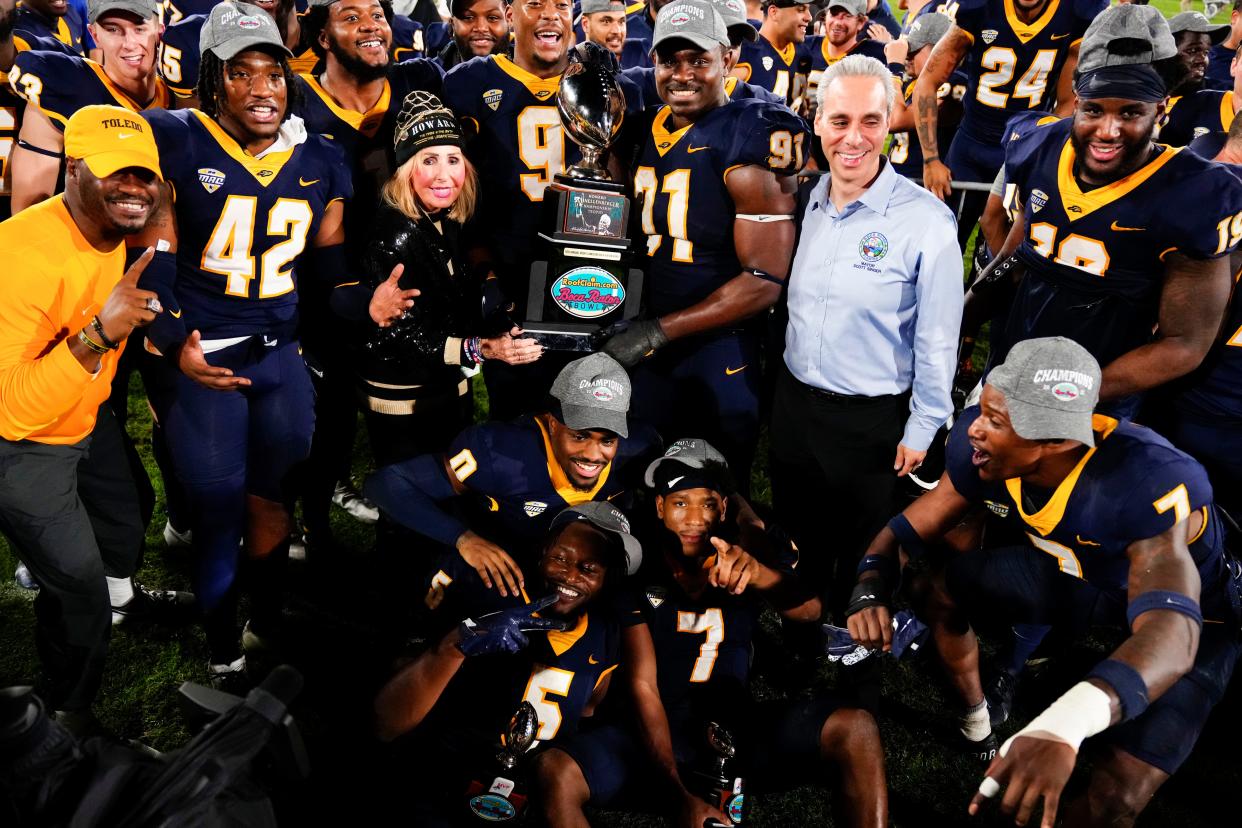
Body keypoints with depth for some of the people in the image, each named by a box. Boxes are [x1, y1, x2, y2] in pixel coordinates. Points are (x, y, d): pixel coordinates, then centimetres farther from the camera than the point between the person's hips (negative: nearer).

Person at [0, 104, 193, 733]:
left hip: (90, 421, 8)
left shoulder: (117, 233, -8)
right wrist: (99, 333, -46)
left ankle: (120, 598, 63)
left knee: (123, 521, 29)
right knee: (77, 581, 0)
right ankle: (68, 712, 28)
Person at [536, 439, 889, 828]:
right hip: (656, 731, -1)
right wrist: (678, 794, -22)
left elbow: (809, 610, -23)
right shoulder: (637, 567, -8)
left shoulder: (749, 555, -2)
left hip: (737, 726, 2)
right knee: (555, 773, -29)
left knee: (855, 729, -23)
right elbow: (642, 686, -12)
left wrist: (760, 574, -47)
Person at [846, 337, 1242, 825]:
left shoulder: (1144, 485, -41)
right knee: (941, 589, -1)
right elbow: (913, 528, -12)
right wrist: (871, 588, -35)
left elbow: (1170, 630, -54)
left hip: (1184, 607, -5)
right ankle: (977, 727, 25)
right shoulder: (981, 449, -24)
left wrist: (1065, 725, -72)